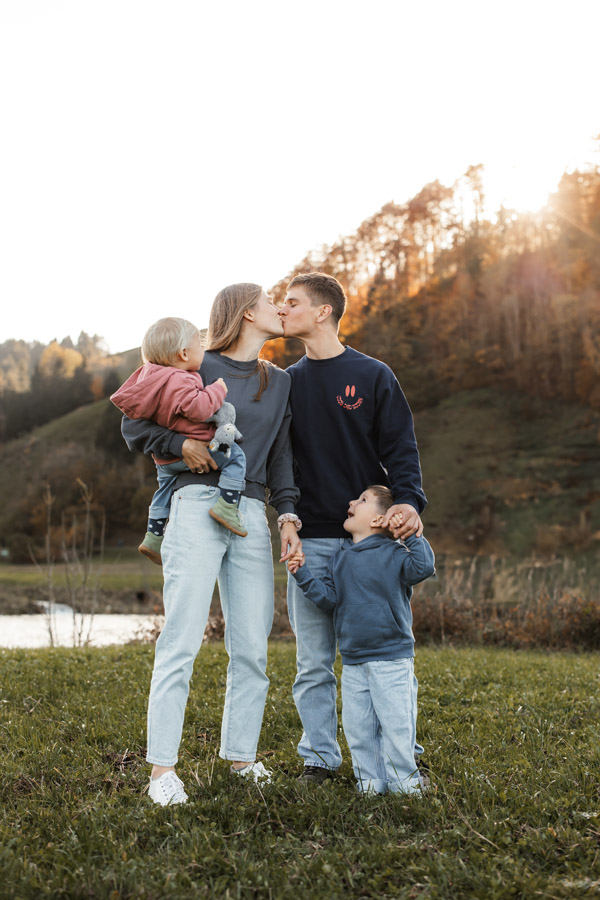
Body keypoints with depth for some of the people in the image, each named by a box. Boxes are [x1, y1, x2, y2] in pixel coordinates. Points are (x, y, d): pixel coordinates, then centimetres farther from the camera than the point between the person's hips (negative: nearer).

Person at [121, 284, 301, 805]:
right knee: (182, 641, -8)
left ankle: (241, 755, 18)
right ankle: (162, 768, -3)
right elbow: (135, 424, 5)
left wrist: (288, 516, 4)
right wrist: (182, 444, -11)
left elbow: (280, 455, 17)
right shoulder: (201, 368, 2)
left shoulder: (279, 382, 18)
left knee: (252, 648, 5)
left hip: (252, 516, 5)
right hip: (198, 507, -5)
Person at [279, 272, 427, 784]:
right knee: (314, 662, 4)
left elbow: (401, 448, -2)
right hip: (311, 541, 3)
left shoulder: (373, 375, 4)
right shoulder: (287, 383, 14)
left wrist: (409, 500, -20)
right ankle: (319, 758, 14)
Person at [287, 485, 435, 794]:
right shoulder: (340, 559, 10)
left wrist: (411, 535, -23)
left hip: (392, 660, -5)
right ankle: (370, 781, 22)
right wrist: (302, 574, -6)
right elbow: (327, 597, 4)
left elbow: (423, 567, -21)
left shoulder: (393, 554, -6)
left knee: (396, 723, -2)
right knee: (357, 728, 9)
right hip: (352, 663, 5)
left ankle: (403, 780, 13)